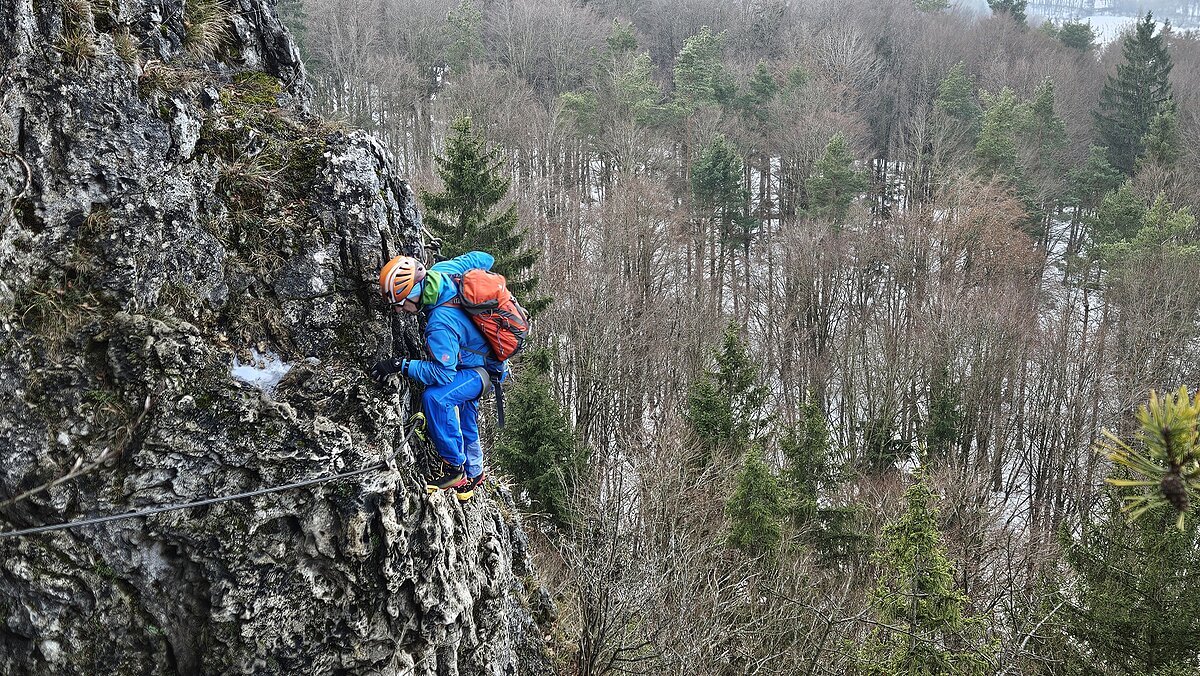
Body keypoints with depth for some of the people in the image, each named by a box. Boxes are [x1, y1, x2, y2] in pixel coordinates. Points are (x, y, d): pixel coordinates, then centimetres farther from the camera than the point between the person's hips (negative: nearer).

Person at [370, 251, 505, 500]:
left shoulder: (441, 325, -37)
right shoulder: (443, 270, -15)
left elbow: (443, 373, -33)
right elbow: (482, 258, 1)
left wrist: (402, 365, -31)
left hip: (483, 371, -10)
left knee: (435, 397, -29)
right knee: (465, 417, 22)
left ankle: (454, 467, -18)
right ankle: (473, 471, 43)